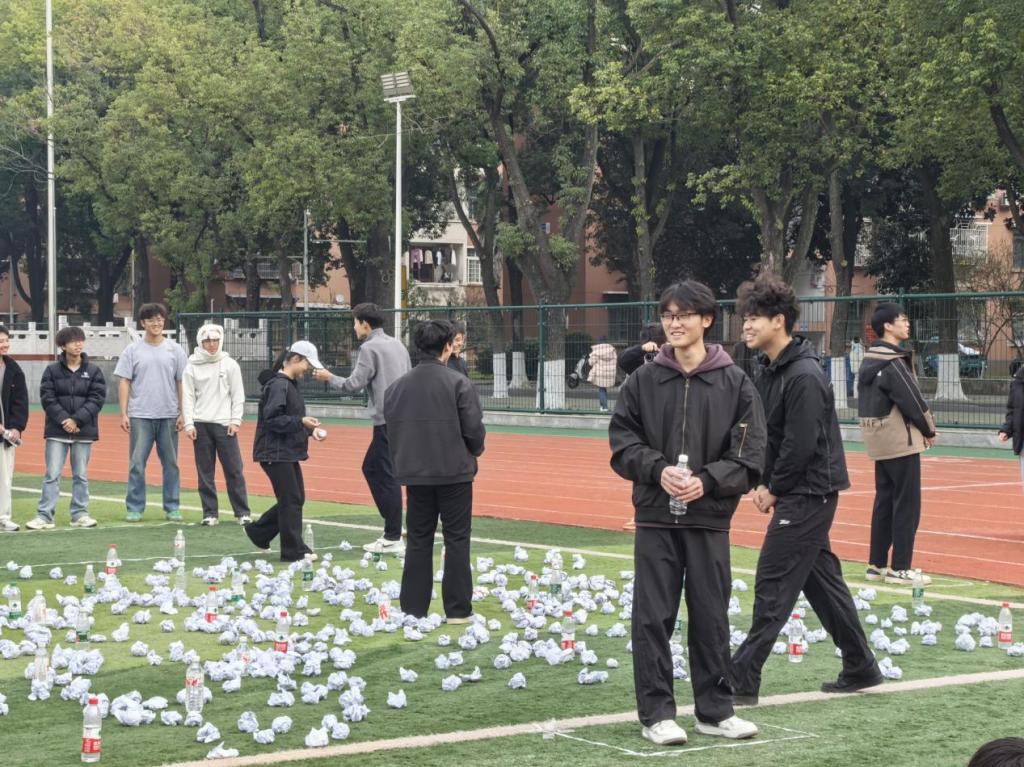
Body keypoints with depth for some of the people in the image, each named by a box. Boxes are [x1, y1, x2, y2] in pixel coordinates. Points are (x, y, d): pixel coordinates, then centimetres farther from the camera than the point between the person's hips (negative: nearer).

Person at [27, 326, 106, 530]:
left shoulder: (94, 371, 4)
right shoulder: (52, 370, 3)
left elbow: (97, 398, -3)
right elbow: (47, 398, -3)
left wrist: (77, 420, -13)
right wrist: (64, 420, -14)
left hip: (84, 431, 1)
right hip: (57, 431, -1)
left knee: (81, 475, 7)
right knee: (52, 474, -3)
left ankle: (80, 514, 15)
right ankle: (44, 516, -1)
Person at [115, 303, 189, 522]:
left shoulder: (175, 350, 6)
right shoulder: (132, 351, 4)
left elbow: (181, 383, 6)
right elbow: (124, 383, 2)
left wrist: (183, 414, -1)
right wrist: (123, 414, -5)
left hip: (168, 416, 1)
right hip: (140, 416, -1)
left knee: (171, 463, 6)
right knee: (137, 463, -2)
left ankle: (172, 508, 13)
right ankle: (134, 508, 4)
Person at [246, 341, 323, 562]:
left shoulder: (290, 385, 14)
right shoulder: (278, 385, -16)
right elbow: (272, 419, -22)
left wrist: (308, 429, 9)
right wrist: (301, 422, -27)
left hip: (288, 452, 10)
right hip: (275, 452, -10)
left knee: (294, 499, 13)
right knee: (291, 500, -5)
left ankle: (258, 531, 26)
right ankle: (294, 551, 3)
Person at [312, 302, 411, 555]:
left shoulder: (370, 348, -10)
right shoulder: (397, 345, 16)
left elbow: (354, 384, -12)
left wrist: (329, 378, 4)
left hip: (387, 420, -9)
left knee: (387, 476, -5)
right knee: (371, 468, 18)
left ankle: (393, 539, -4)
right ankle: (391, 527, 19)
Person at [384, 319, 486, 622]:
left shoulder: (399, 386, 2)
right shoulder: (458, 383, -12)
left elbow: (391, 427, 7)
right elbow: (474, 428, -10)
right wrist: (473, 452, 10)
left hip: (415, 472, 4)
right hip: (455, 472, -4)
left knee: (418, 540, 12)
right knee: (456, 539, 4)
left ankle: (413, 608, 12)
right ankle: (458, 610, 5)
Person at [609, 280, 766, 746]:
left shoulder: (735, 383, 1)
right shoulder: (643, 381, 4)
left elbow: (749, 455, -1)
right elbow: (622, 442, 4)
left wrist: (708, 480, -15)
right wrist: (658, 470, -13)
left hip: (709, 518, 0)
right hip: (655, 517, 1)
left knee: (711, 617, 7)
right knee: (653, 616, 1)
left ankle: (715, 711, 18)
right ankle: (656, 713, 8)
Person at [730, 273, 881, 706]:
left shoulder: (804, 376, -20)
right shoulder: (770, 370, 10)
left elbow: (801, 445, -22)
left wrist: (774, 490, -12)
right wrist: (763, 483, 4)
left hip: (808, 493, -10)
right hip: (793, 493, 10)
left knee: (773, 585, -9)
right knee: (821, 581, 15)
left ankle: (743, 681, -7)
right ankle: (860, 669, 25)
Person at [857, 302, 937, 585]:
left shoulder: (870, 360, 10)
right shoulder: (893, 363, -18)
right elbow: (912, 401, -18)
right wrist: (929, 430, -1)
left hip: (879, 441, 9)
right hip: (900, 440, -9)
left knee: (884, 501, 14)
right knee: (907, 503, -4)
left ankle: (876, 564, 18)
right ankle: (900, 568, -2)